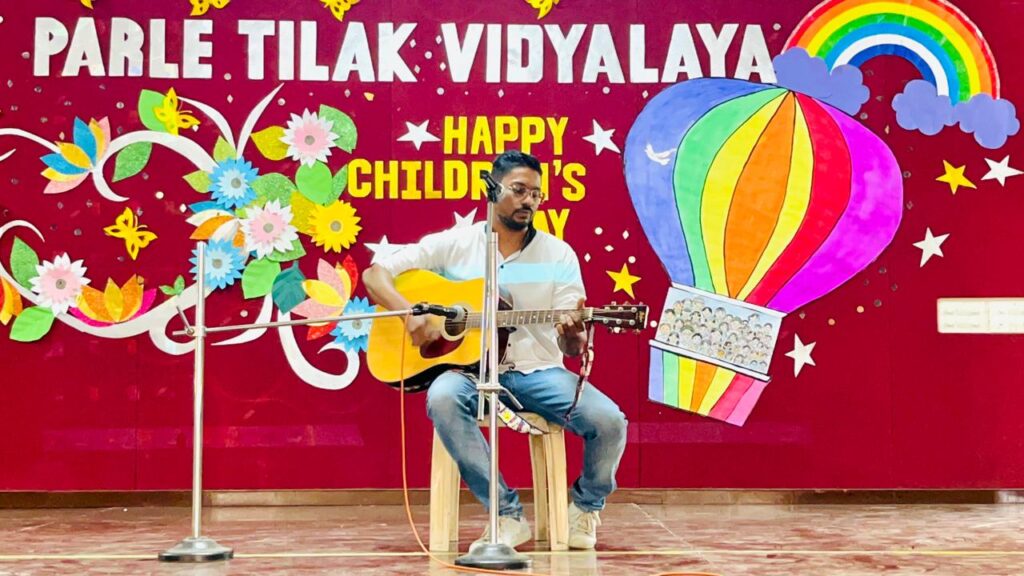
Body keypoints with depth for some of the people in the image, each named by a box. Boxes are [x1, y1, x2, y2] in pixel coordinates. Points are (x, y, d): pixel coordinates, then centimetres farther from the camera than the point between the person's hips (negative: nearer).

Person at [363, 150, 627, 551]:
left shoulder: (559, 255, 5)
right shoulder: (453, 244, 4)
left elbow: (571, 347, 0)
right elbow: (375, 274, 1)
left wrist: (573, 335, -25)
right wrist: (410, 313, -18)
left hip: (538, 371, 1)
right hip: (472, 369, -1)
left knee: (609, 421, -24)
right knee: (442, 398, -36)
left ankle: (587, 505, 12)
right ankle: (507, 515, -21)